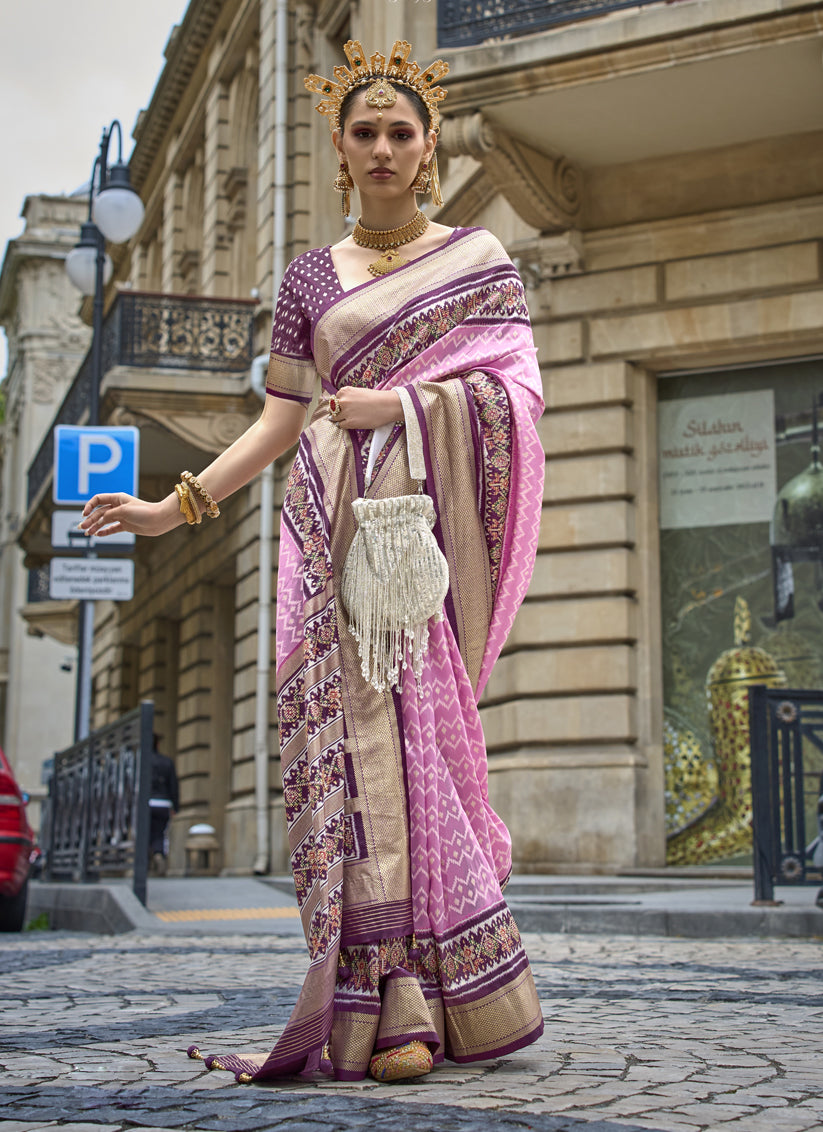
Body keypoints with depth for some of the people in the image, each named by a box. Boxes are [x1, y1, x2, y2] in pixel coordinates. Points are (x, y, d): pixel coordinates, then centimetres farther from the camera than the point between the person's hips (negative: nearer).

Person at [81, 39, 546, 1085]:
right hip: (339, 521, 2)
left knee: (420, 717, -11)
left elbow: (515, 388, 2)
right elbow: (280, 421, 14)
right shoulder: (312, 276, 17)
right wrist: (176, 506, 5)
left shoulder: (478, 256, 13)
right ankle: (389, 1009, -10)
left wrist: (397, 404, -10)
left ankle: (430, 1000, -6)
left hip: (432, 517, -1)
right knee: (359, 729, -10)